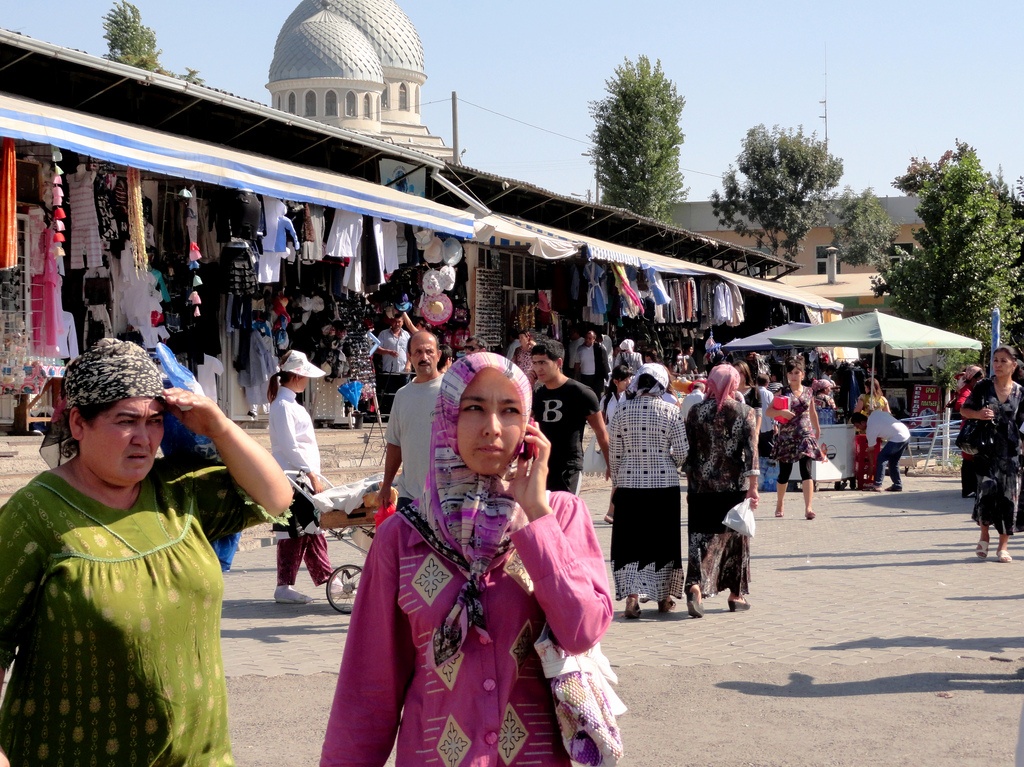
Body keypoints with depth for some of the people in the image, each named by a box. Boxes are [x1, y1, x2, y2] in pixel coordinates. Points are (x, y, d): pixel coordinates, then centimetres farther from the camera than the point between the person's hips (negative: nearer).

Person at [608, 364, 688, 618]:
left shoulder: (622, 411, -2)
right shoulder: (670, 412, -6)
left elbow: (614, 453, 2)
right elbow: (682, 452, -3)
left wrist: (615, 483, 15)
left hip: (629, 485, 0)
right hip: (664, 485, 0)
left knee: (630, 541, 4)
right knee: (662, 541, 11)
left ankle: (632, 594, -11)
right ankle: (663, 598, 21)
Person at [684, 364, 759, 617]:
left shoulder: (696, 412, 2)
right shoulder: (744, 412, -2)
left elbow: (688, 451, 4)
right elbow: (751, 450, -10)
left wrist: (691, 482, 13)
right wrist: (752, 486, -11)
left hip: (702, 485, 0)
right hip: (735, 484, 0)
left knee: (702, 536, -1)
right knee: (735, 537, 12)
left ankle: (695, 585, -24)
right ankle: (736, 594, 20)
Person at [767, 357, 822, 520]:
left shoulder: (808, 392, 6)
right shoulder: (783, 393, 0)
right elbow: (768, 411, -4)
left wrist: (817, 429, 28)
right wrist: (781, 412, -22)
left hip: (805, 435, 0)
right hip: (786, 437, 0)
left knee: (806, 470, -12)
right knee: (784, 472, 9)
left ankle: (808, 508, -18)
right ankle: (779, 504, 31)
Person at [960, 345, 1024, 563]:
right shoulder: (983, 387, 2)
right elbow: (964, 410, 8)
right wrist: (977, 414, -13)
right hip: (986, 448, -1)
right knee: (986, 489, -10)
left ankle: (1003, 546, 10)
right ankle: (984, 537, 14)